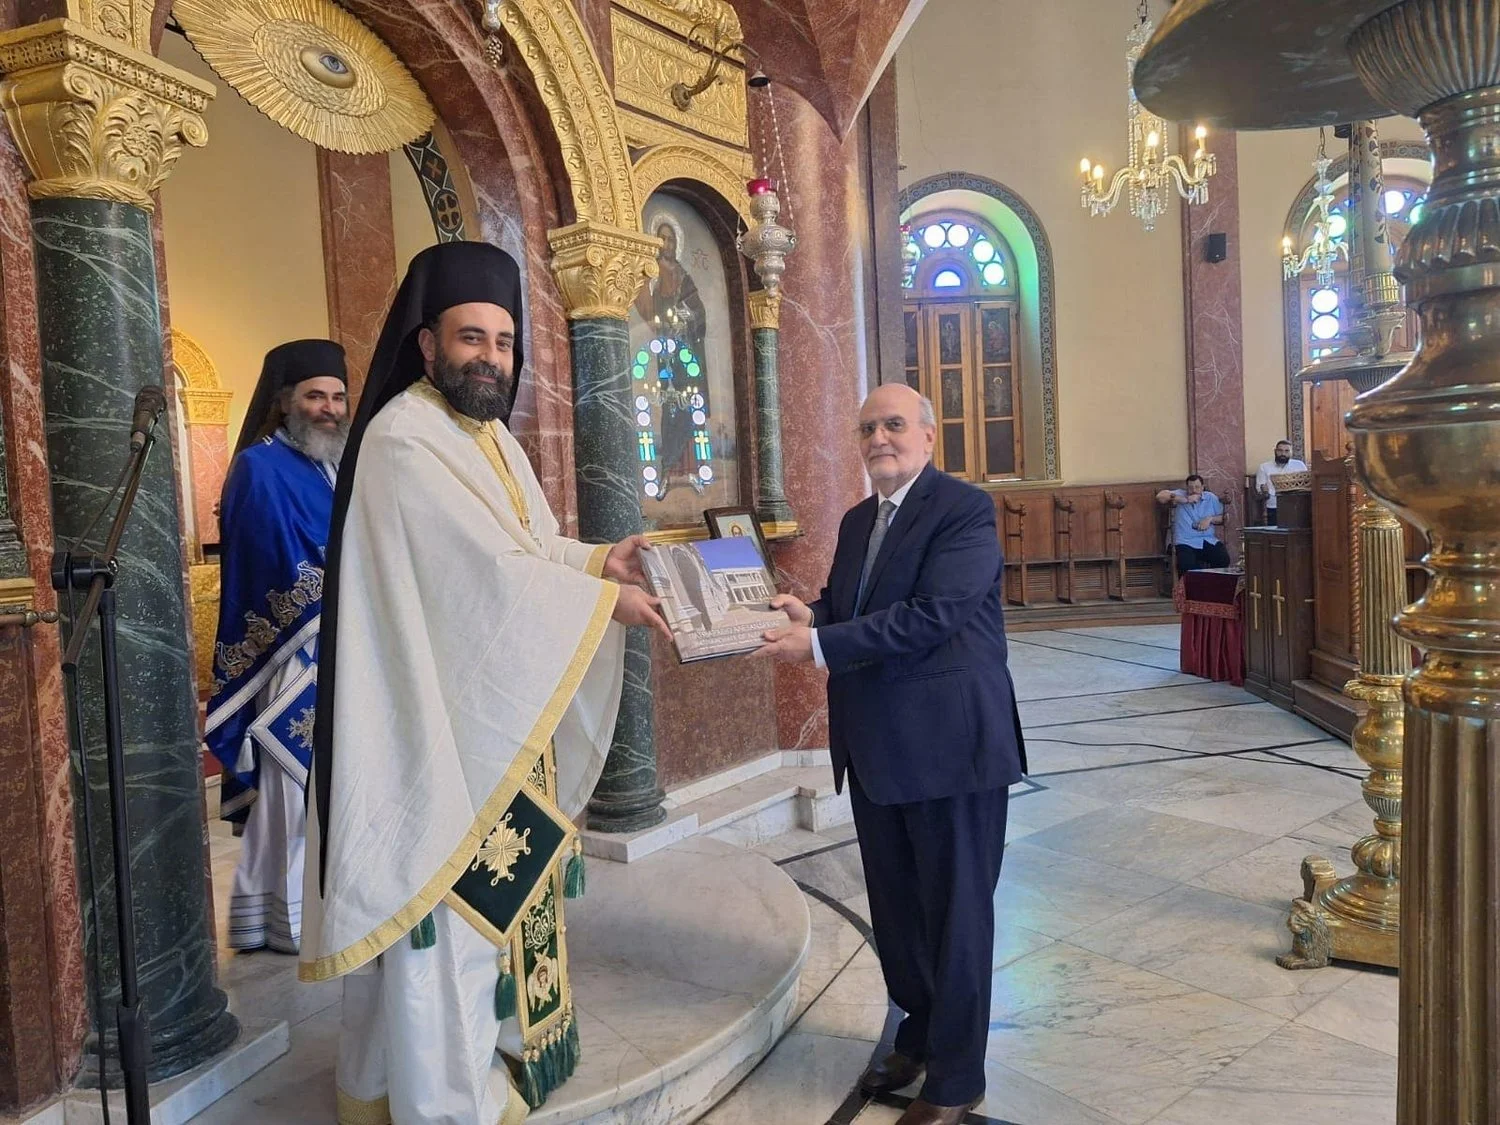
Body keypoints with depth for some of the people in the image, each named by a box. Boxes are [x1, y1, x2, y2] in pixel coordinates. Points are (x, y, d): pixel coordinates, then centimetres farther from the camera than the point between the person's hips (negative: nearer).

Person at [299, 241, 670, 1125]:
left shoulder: (492, 436, 11)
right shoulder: (403, 443, -18)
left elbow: (531, 546, 15)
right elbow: (489, 569, -23)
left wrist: (599, 561, -3)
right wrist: (605, 604, -16)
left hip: (505, 717, 9)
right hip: (442, 718, -9)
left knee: (497, 886, 19)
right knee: (447, 903, 3)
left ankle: (483, 1044, 38)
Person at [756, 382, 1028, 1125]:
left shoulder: (964, 509, -12)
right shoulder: (857, 521, 13)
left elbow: (932, 614, -23)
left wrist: (819, 645, -24)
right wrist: (807, 613, -8)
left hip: (949, 746, -7)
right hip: (876, 750, 8)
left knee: (956, 914, 7)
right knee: (895, 909, 20)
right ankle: (919, 1035, 41)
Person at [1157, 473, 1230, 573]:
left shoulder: (1211, 498, 18)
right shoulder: (1180, 495, 8)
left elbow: (1223, 518, 18)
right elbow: (1160, 497, -11)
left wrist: (1210, 519, -3)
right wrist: (1185, 500, -12)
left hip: (1209, 541, 3)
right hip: (1186, 543, -3)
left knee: (1224, 559, -25)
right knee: (1186, 565, -33)